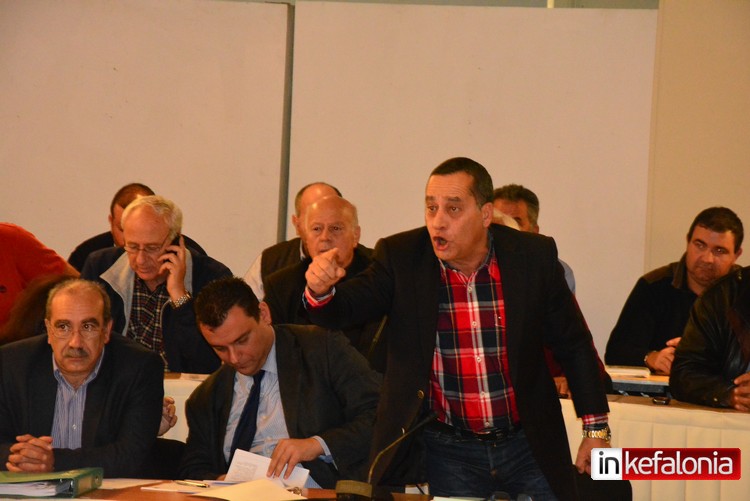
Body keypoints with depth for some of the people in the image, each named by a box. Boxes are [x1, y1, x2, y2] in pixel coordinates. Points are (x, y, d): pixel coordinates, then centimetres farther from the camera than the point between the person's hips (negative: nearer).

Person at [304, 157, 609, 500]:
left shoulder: (534, 256, -5)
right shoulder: (400, 257, -6)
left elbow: (574, 345, 4)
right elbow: (342, 309, -13)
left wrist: (596, 428, 4)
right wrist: (320, 290, -36)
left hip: (529, 446, 1)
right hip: (447, 452, -1)